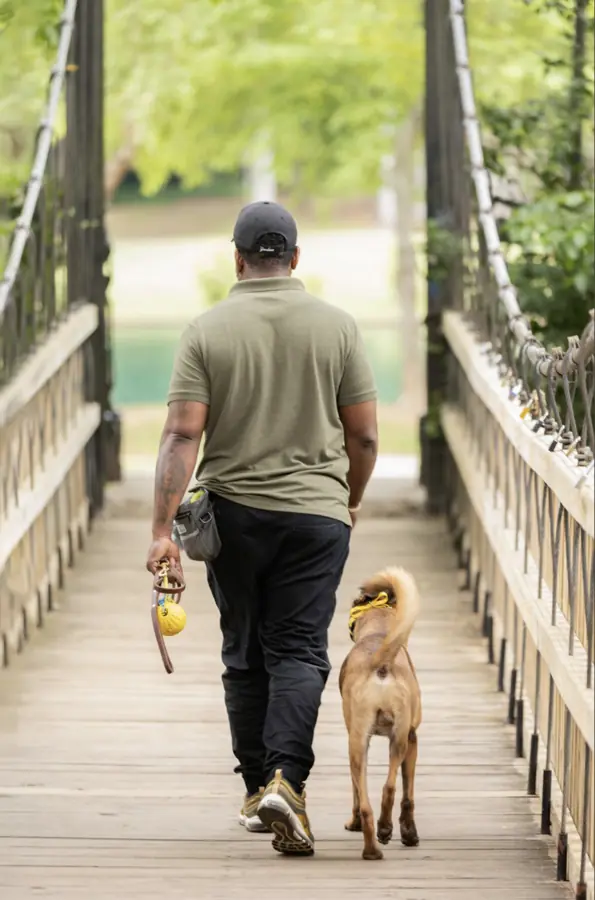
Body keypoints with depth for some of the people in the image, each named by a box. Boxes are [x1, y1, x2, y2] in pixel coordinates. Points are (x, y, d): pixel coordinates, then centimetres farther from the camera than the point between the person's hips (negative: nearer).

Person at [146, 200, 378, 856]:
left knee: (245, 655, 13)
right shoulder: (336, 327, -1)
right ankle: (286, 779, -22)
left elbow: (182, 434, -11)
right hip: (316, 513, 0)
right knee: (299, 651, -3)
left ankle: (257, 787, 19)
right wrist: (351, 499, 20)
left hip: (233, 513, 1)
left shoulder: (208, 330, -3)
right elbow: (364, 434, 2)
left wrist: (163, 528, -12)